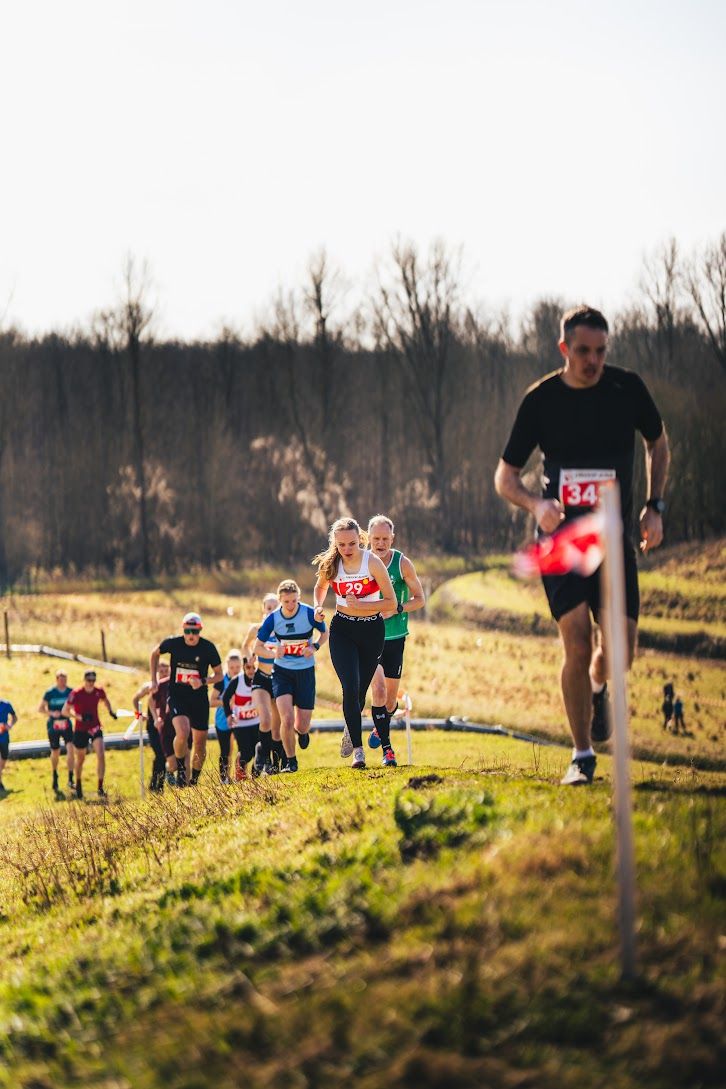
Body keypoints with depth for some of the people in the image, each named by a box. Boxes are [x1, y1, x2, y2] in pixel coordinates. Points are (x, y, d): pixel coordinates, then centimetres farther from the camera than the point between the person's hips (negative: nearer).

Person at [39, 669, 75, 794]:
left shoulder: (70, 692, -3)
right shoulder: (49, 693, -8)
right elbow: (41, 708, -2)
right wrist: (51, 713, -19)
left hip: (67, 724, 1)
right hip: (53, 725, -1)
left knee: (70, 749, -16)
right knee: (55, 752, 10)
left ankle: (70, 779, -15)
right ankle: (55, 777, 35)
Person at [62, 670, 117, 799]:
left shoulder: (99, 692, -4)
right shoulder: (76, 694, -15)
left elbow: (105, 700, 20)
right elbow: (64, 711, -14)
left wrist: (110, 711, 1)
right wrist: (79, 717, -27)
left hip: (95, 728, 2)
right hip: (80, 730, -2)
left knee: (101, 755, -18)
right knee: (80, 759, 12)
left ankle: (100, 788, -16)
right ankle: (78, 784, 39)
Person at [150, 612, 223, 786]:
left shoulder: (208, 648, -9)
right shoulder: (173, 643, -8)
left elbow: (219, 675, 1)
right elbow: (155, 654, 13)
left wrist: (203, 681, -18)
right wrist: (154, 680, 8)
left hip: (199, 698, 1)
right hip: (177, 697, -1)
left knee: (200, 744, 6)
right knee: (183, 733, -26)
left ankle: (194, 781, 25)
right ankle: (180, 770, -1)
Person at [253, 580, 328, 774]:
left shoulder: (310, 613, -13)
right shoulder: (273, 619, -10)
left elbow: (325, 633, 6)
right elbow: (257, 647, -1)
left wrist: (315, 647, -14)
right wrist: (273, 652, -22)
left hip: (305, 671, 0)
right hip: (282, 672, 0)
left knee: (302, 725, 1)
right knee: (287, 719, -17)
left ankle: (302, 731, 41)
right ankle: (290, 761, 3)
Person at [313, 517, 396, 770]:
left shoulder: (373, 562, -14)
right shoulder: (330, 565, -5)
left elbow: (391, 603, -12)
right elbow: (320, 587, 18)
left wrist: (360, 604, -21)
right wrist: (318, 606, -2)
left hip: (372, 630, -1)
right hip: (342, 630, 1)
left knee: (360, 690, 7)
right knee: (351, 686, -17)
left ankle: (350, 729, 40)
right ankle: (358, 750, -15)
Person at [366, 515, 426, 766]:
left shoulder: (402, 564, -6)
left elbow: (419, 599, -1)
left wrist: (396, 609, -17)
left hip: (395, 637, 1)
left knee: (390, 695, 9)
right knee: (378, 688, -18)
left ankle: (380, 729, 40)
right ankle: (386, 746, -12)